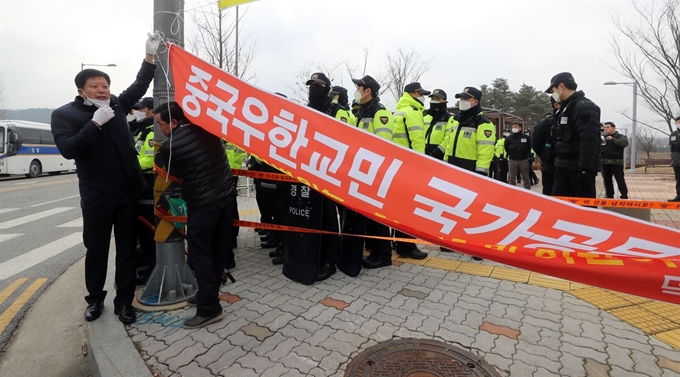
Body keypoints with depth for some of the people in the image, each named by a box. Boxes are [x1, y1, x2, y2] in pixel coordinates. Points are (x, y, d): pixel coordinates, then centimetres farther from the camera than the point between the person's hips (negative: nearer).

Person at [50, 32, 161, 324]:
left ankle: (124, 302, 21)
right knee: (96, 250, 10)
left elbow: (139, 86, 16)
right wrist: (95, 123, -21)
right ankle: (95, 299, 32)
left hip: (129, 191, 3)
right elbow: (68, 150, -15)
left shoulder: (116, 104, 8)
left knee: (127, 249, 8)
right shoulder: (64, 114, -1)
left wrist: (150, 55, 8)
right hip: (96, 197, -2)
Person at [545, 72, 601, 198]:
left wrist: (585, 170, -25)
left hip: (580, 169, -9)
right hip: (563, 168, 9)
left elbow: (589, 142, -22)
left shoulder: (584, 107, -13)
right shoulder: (565, 108, 17)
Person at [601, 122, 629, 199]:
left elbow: (625, 143, -17)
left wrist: (613, 139, -24)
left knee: (620, 180, -3)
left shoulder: (621, 136, 3)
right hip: (605, 162, 4)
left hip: (616, 162, -4)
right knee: (607, 180, 8)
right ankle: (609, 195, 18)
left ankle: (624, 196, 1)